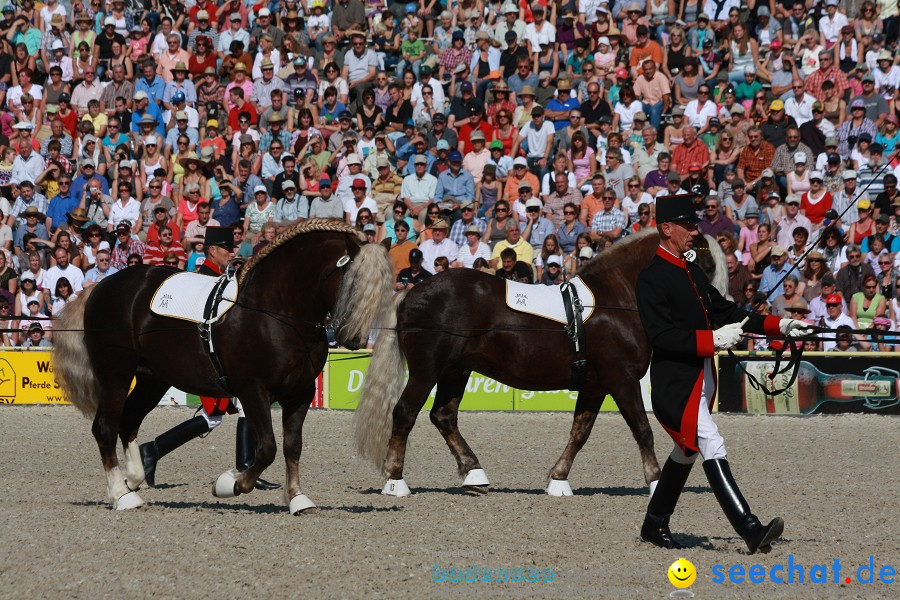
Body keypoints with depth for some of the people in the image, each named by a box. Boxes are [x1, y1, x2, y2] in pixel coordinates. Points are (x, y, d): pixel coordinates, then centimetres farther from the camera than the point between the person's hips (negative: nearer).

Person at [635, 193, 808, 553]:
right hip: (674, 382, -10)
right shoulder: (651, 278, -13)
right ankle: (751, 531, -27)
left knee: (685, 453, 18)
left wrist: (777, 326, 10)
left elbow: (724, 311, 19)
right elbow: (662, 335, -21)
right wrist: (713, 340, -27)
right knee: (712, 447, -18)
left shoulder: (693, 272, 16)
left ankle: (655, 525, 31)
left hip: (702, 379, 10)